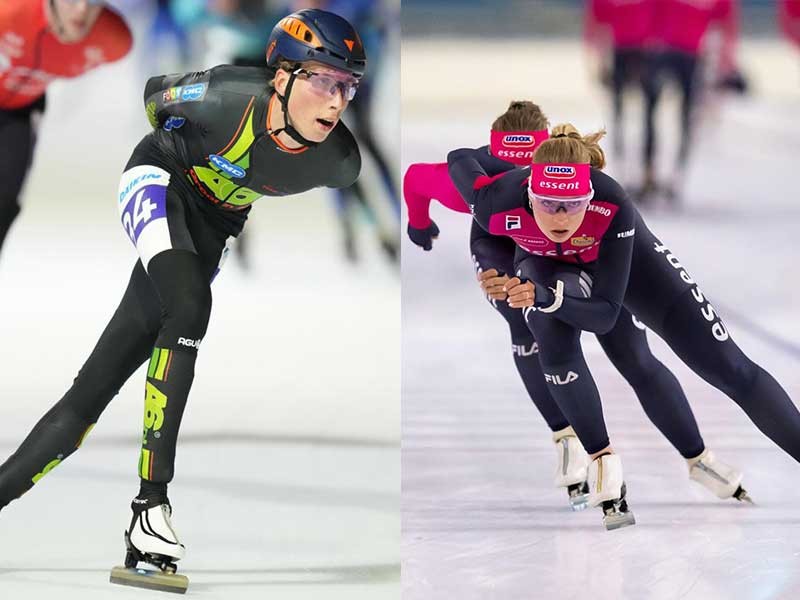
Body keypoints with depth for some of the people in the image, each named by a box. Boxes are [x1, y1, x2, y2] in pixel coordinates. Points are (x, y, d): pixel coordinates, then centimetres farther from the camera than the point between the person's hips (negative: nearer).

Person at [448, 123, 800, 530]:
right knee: (556, 348, -34)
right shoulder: (498, 205, -39)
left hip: (621, 251, 0)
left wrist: (546, 298, -54)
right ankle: (603, 462, -14)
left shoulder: (612, 207, -42)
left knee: (729, 368, -5)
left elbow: (605, 314, -37)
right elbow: (459, 158, -15)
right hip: (544, 264, 0)